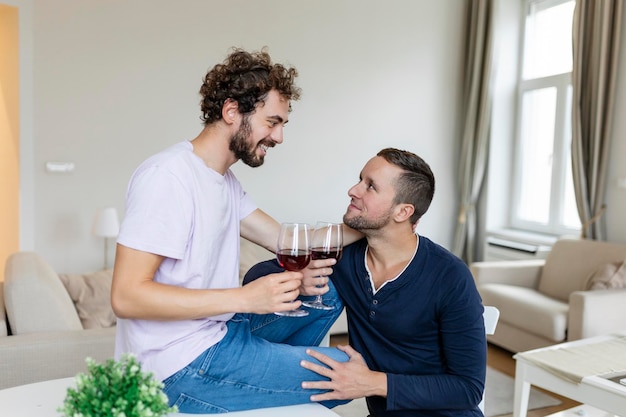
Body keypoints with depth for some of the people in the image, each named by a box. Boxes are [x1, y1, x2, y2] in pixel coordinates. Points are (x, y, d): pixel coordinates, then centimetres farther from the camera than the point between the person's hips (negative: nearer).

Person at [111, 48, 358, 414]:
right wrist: (245, 298, -28)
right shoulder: (168, 176, -19)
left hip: (217, 327, 9)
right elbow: (126, 296, -24)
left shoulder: (226, 180, 10)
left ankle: (285, 373, 25)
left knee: (326, 293, 12)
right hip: (182, 366, -9)